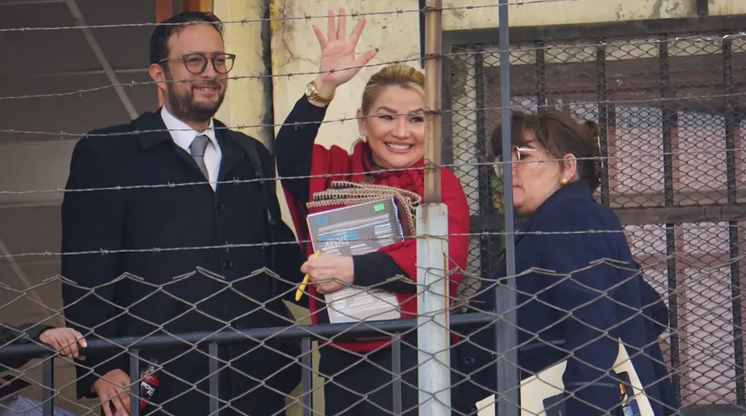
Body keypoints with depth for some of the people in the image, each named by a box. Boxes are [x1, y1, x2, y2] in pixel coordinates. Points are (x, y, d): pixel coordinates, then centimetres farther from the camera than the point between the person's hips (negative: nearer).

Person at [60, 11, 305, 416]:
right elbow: (86, 272, -4)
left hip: (256, 383, 5)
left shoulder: (253, 157, 18)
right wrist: (101, 369, -12)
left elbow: (279, 255, 18)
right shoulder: (105, 155, 2)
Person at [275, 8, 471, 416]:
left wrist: (356, 269, -28)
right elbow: (290, 157, -13)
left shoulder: (442, 185, 0)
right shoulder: (338, 171, 8)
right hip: (343, 360, 2)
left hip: (415, 358, -2)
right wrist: (324, 87, -25)